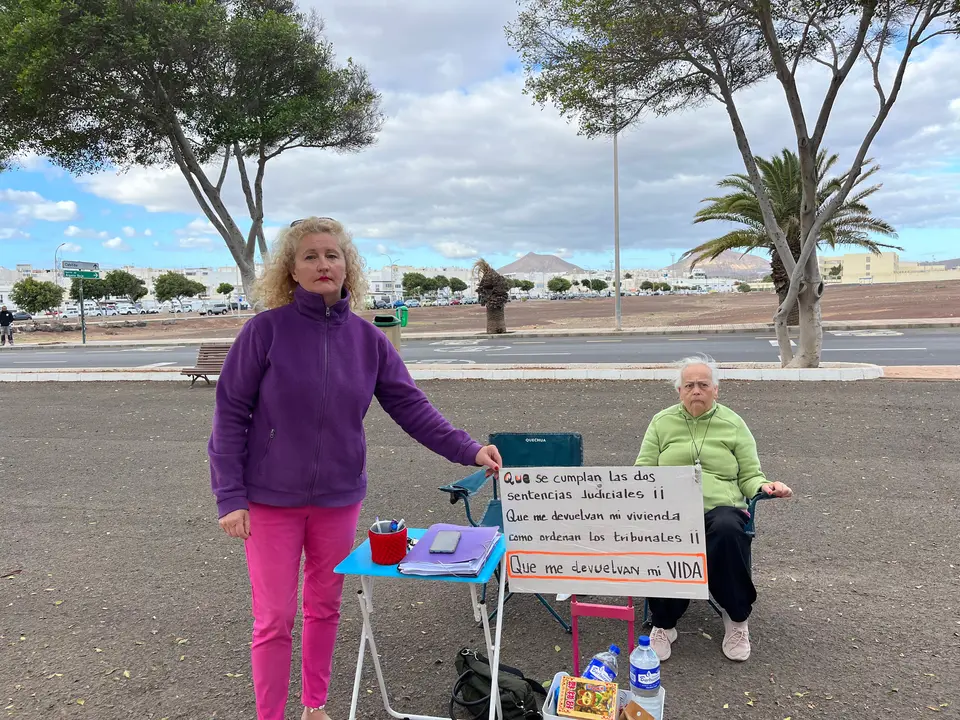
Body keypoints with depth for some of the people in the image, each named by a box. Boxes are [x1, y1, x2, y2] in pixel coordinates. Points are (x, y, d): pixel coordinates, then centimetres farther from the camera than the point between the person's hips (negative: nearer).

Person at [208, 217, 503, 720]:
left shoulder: (367, 339, -1)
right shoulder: (266, 330, -10)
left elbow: (410, 406, -3)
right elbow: (230, 414, -8)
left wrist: (467, 450, -15)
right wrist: (229, 497, -12)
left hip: (339, 498, 3)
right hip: (271, 500, -3)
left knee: (325, 608, 17)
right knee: (274, 619, 5)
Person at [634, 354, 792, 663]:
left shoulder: (733, 424, 14)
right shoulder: (662, 422, 15)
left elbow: (749, 476, 15)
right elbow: (643, 472, 14)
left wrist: (765, 487, -8)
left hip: (721, 506, 0)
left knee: (727, 531, -37)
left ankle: (736, 619, -15)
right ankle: (663, 625, -16)